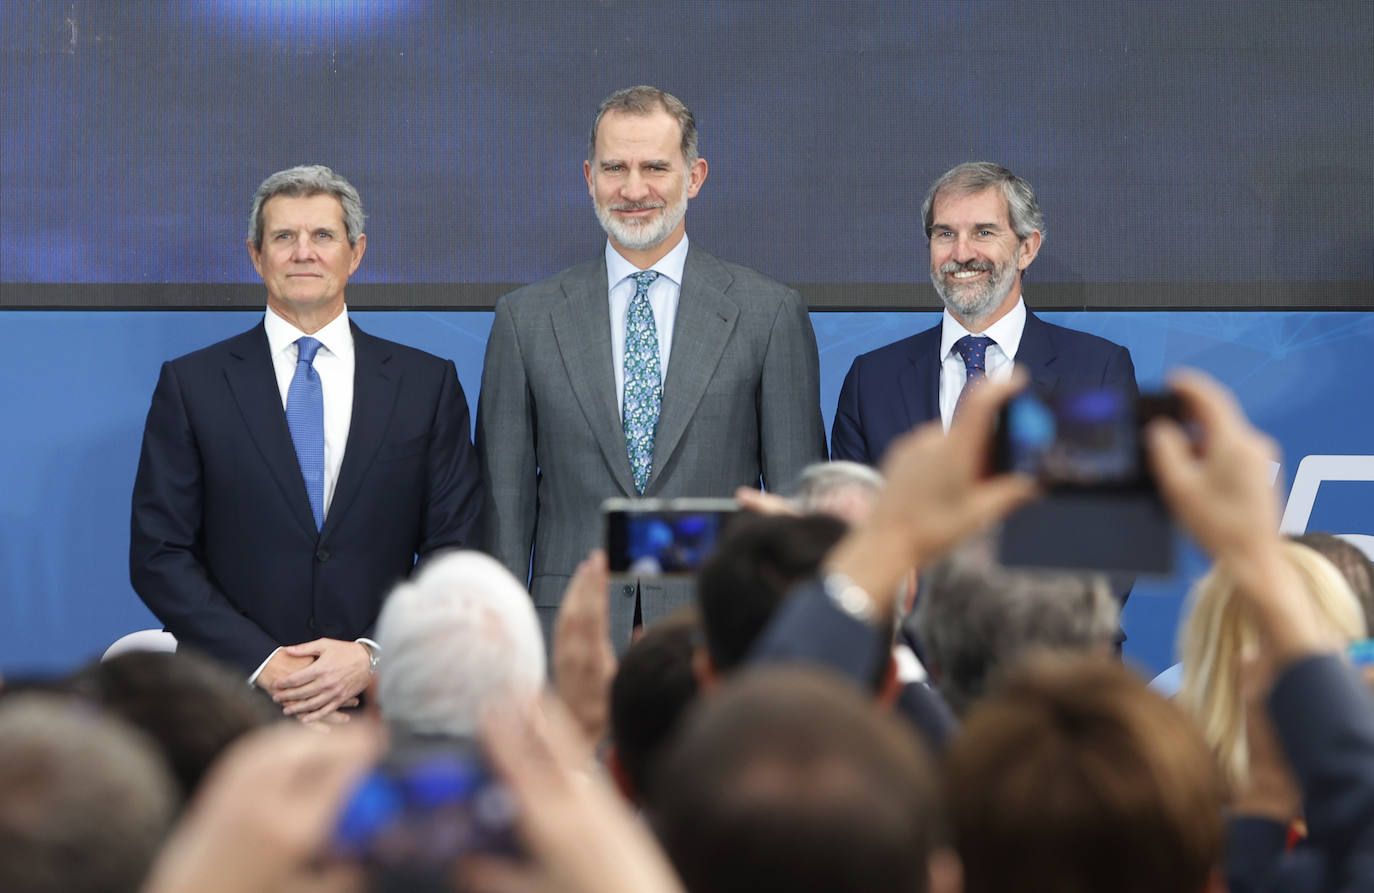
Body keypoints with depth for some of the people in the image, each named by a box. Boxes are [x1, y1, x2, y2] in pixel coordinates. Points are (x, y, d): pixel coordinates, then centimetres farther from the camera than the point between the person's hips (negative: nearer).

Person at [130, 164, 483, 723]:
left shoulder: (428, 383, 7)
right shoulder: (191, 384, 4)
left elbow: (456, 550, 3)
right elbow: (158, 555, 0)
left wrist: (372, 656, -11)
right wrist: (263, 662, -12)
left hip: (382, 696, 1)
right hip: (233, 697, -1)